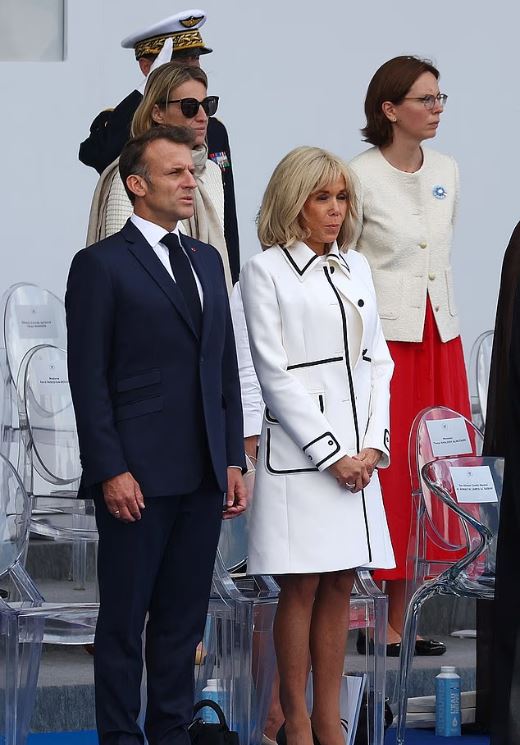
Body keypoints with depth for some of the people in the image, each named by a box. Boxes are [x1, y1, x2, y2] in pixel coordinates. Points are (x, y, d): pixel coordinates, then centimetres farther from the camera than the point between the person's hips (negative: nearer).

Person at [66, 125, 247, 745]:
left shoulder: (207, 261, 15)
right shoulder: (101, 265, -5)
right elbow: (89, 379, -8)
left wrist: (234, 458, 10)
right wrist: (110, 471, -14)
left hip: (203, 475, 6)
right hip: (137, 477, -6)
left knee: (184, 618, 10)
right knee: (124, 618, 2)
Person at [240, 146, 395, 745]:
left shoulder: (357, 268, 14)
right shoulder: (265, 270, -4)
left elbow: (377, 360, 13)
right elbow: (275, 372, -9)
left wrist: (373, 446, 0)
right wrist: (331, 454, -12)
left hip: (358, 454, 5)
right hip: (299, 449, -5)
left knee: (339, 587, 6)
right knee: (301, 589, -2)